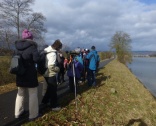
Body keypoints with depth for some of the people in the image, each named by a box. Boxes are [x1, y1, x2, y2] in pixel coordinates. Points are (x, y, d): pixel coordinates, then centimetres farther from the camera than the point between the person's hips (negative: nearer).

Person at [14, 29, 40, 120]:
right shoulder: (32, 46, -15)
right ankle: (33, 114, 13)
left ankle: (18, 112, 33)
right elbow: (37, 59, -20)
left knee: (20, 93, 20)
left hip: (20, 73, 7)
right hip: (30, 74, -6)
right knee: (33, 94, 5)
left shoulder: (17, 46, 5)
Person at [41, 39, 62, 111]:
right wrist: (57, 69, -12)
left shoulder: (47, 51, 5)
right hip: (51, 74, -9)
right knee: (53, 89, 4)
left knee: (50, 88, 23)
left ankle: (44, 101, 37)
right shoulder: (53, 53, -22)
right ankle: (54, 106, 16)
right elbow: (51, 66, -29)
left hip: (46, 73, 9)